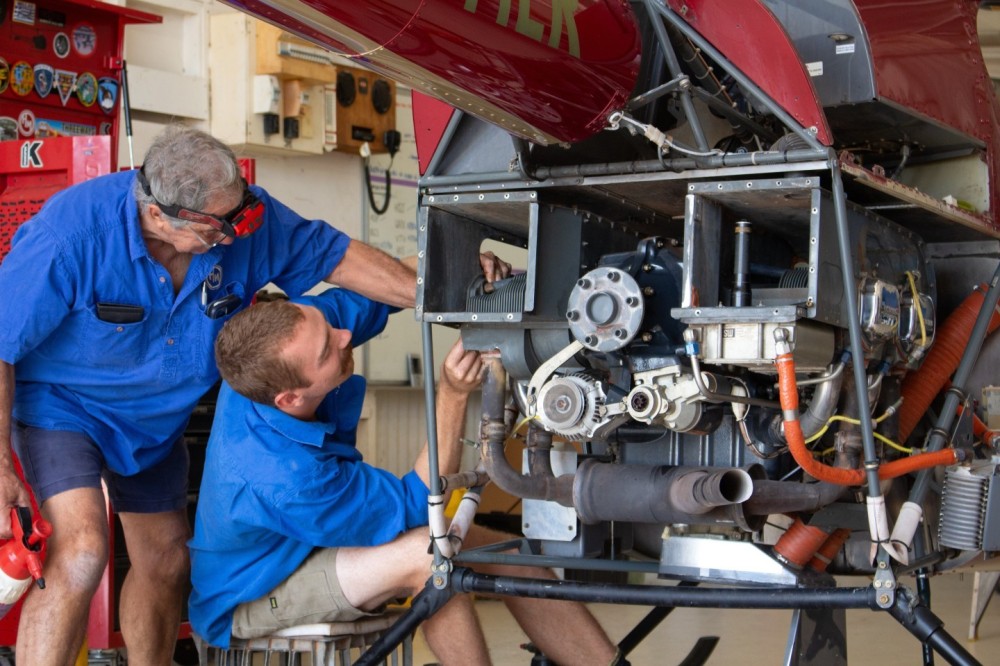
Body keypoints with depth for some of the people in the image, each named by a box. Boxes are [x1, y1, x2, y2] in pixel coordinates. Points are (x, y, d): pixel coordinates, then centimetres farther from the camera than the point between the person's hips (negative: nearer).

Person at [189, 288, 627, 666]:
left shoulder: (270, 354, -21)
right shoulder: (286, 477, -40)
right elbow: (419, 506, -26)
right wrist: (454, 395, -32)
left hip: (310, 543, 8)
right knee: (428, 553, -32)